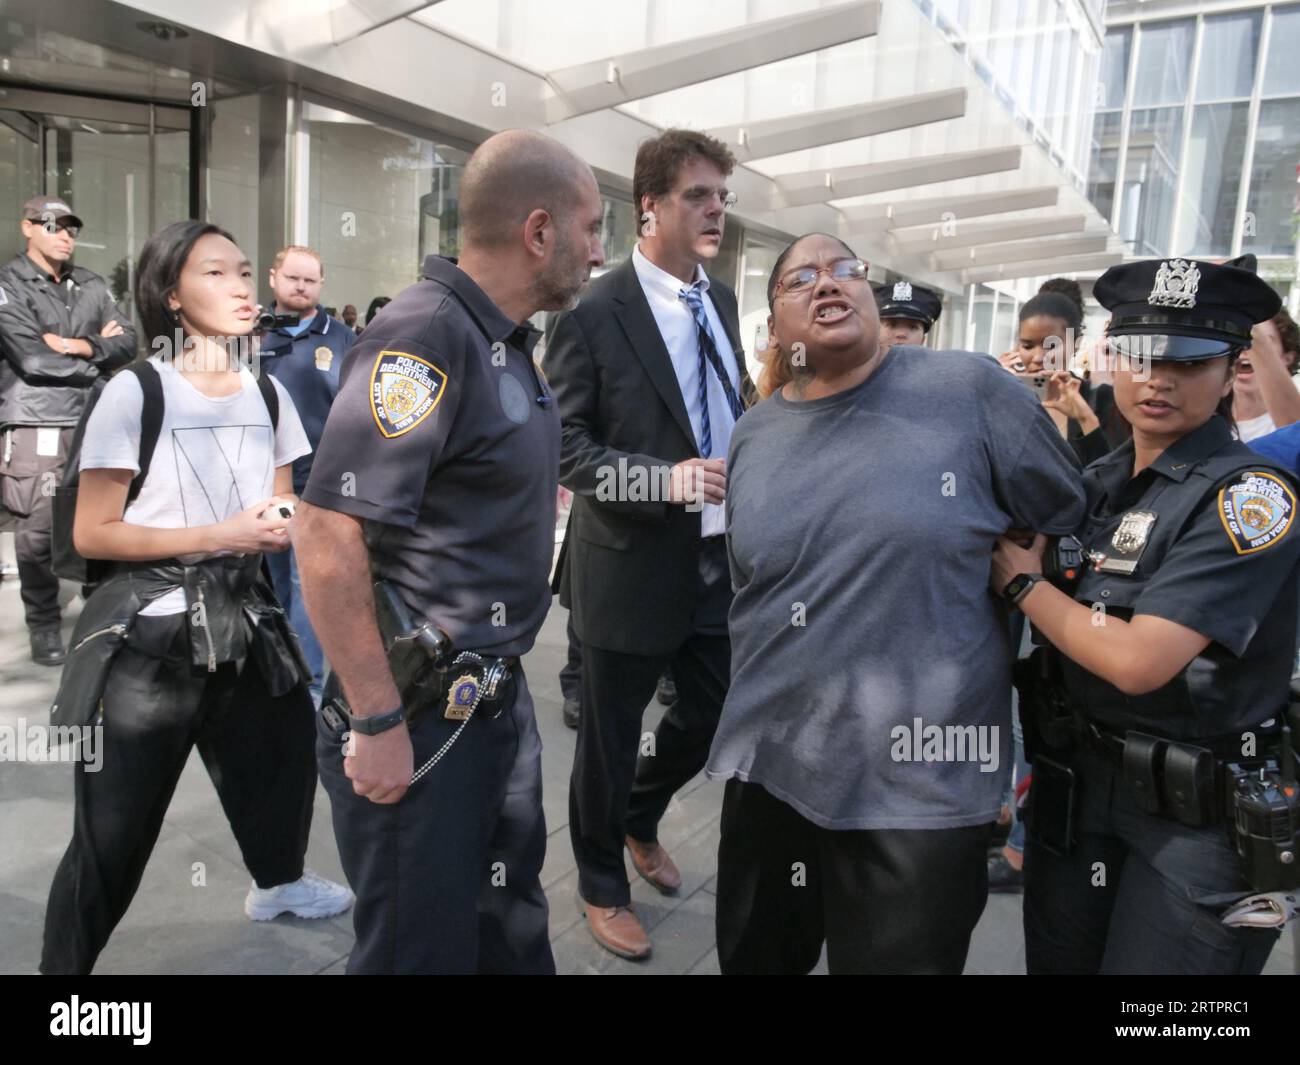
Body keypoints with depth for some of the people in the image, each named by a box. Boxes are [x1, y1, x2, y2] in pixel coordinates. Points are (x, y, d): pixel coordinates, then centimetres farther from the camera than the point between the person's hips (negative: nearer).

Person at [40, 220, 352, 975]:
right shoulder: (135, 393, -12)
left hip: (242, 621, 6)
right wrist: (217, 536, -19)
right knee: (115, 831, 2)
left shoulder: (269, 395, 4)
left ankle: (280, 883, 49)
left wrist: (286, 527, -9)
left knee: (283, 758, 20)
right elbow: (93, 534, -13)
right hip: (149, 634, -5)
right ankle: (62, 964, 26)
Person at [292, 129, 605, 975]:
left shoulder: (510, 342, 8)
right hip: (418, 719, -8)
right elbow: (327, 535, -25)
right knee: (424, 949, 11)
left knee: (513, 932, 23)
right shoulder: (426, 334, -20)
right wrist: (378, 725, -21)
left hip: (499, 696, 9)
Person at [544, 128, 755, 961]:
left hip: (721, 559, 7)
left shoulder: (722, 301, 7)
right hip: (633, 567, -6)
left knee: (713, 718, 19)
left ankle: (640, 821, 49)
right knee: (610, 739, 11)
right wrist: (663, 479, -26)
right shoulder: (594, 312, -14)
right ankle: (603, 886, 37)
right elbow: (563, 444, -14)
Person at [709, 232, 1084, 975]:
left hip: (923, 783, -4)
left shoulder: (969, 390, -10)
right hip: (770, 764, 5)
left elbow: (1071, 526, 0)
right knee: (754, 960, 22)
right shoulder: (753, 436, 7)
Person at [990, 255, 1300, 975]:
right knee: (1057, 961, 19)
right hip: (1073, 776, 6)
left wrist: (1022, 583, -13)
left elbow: (1137, 661, -25)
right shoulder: (1095, 482, 4)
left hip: (1196, 807, -6)